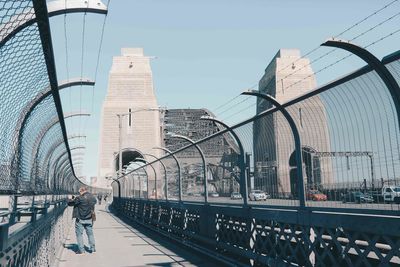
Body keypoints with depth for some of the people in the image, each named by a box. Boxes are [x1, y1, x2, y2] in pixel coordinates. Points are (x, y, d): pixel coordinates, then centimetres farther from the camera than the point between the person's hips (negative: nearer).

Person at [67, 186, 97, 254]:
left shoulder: (80, 198, -16)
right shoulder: (93, 197, 1)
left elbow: (70, 203, -8)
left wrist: (70, 199, 16)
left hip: (80, 219, -5)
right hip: (89, 219, 5)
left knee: (79, 234, 6)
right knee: (90, 233, 14)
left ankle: (81, 250, 6)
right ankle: (92, 248, 16)